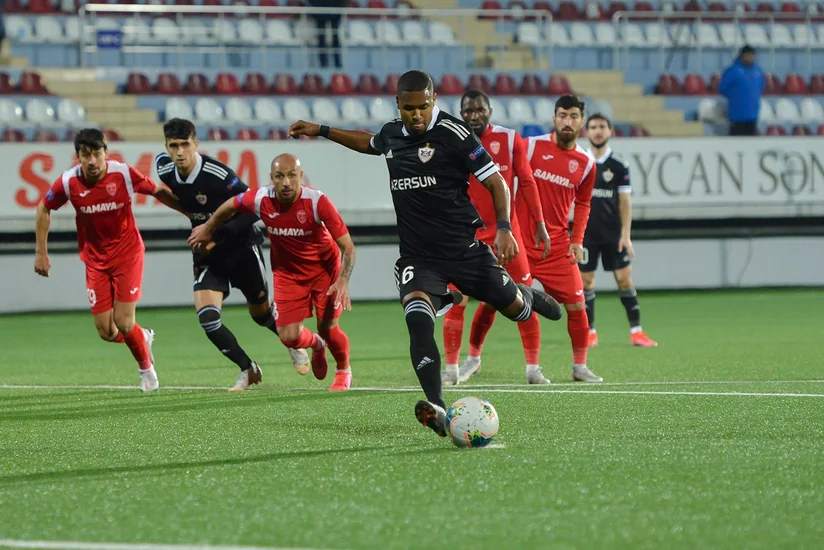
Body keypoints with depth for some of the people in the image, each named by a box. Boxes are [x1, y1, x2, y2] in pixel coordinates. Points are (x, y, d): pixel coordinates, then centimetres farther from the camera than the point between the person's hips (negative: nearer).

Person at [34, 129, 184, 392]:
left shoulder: (124, 174, -18)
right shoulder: (68, 182, -14)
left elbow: (159, 192, -4)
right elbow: (44, 209, 4)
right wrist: (41, 252, 4)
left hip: (127, 252, -2)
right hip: (95, 259, 2)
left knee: (123, 323, -9)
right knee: (106, 332, -1)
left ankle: (146, 367, 21)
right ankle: (143, 338, 34)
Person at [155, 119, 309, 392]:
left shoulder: (218, 174, -27)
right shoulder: (165, 171, -11)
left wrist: (216, 236, -32)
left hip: (241, 246, -4)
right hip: (207, 255, 4)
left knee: (261, 313, 12)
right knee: (207, 317, -16)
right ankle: (248, 369, 2)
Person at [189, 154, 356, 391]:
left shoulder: (317, 202, -29)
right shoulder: (260, 200, -22)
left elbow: (347, 246, -23)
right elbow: (230, 206, 2)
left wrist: (343, 281, -37)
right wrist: (208, 229, 18)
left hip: (324, 269, -2)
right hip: (287, 272, 2)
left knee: (328, 328, -8)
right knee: (289, 337, -7)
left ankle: (344, 372, 26)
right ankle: (316, 345, 32)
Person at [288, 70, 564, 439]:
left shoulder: (453, 134, -12)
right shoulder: (392, 134, 7)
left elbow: (495, 182, -10)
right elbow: (369, 143, 35)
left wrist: (503, 228, -23)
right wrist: (321, 131, 36)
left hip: (465, 248, -3)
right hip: (417, 256, 3)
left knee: (513, 308, 10)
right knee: (417, 321, -24)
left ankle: (528, 297, 51)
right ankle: (437, 410, -32)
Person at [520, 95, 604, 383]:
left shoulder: (586, 163, 5)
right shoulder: (532, 146, -6)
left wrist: (577, 240, 8)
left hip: (558, 246, 3)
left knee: (576, 305, -2)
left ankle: (580, 367, 13)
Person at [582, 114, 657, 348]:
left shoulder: (619, 165, 1)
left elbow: (625, 202, 2)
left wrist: (626, 235, -4)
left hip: (613, 234, 0)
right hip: (586, 233, 0)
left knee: (624, 278, -4)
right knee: (586, 280, 1)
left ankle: (636, 331, 1)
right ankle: (590, 333, 10)